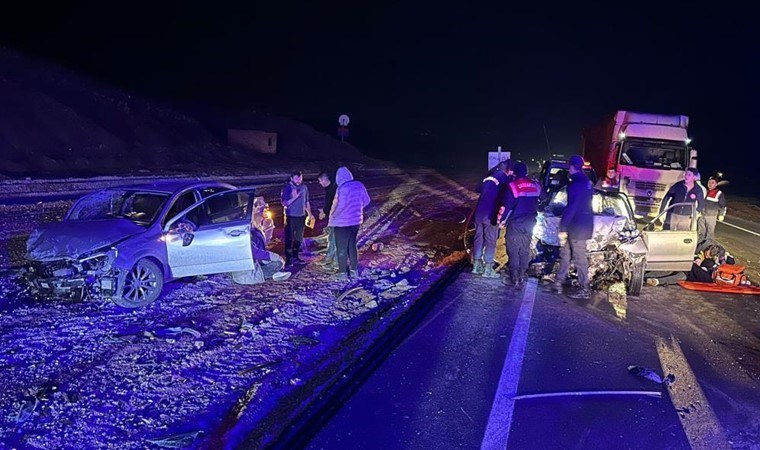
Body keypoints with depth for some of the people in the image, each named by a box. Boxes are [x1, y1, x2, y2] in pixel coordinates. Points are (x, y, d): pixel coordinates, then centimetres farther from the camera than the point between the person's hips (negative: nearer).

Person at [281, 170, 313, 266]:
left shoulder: (304, 187, 7)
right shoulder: (287, 188, -7)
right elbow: (284, 203, -9)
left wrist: (309, 213, 12)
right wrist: (294, 198, -23)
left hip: (301, 216, 5)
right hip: (291, 217, -5)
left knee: (299, 238, 12)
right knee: (289, 238, -5)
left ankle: (295, 257, 23)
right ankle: (288, 259, -2)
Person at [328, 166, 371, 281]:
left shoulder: (342, 188, -20)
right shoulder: (359, 185, -1)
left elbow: (338, 205, -22)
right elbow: (366, 201, 6)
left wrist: (332, 216, -6)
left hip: (342, 222, -6)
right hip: (356, 221, 6)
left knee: (342, 248, 6)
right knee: (352, 246, 19)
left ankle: (342, 273, 10)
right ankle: (354, 271, 23)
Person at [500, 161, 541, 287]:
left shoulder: (512, 186, -14)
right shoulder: (535, 185, 3)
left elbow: (507, 206, -15)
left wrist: (502, 219, -4)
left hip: (515, 223, -5)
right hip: (529, 223, 5)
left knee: (513, 250, 3)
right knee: (525, 250, 14)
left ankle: (515, 278, 1)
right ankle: (522, 276, 16)